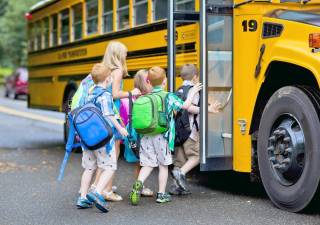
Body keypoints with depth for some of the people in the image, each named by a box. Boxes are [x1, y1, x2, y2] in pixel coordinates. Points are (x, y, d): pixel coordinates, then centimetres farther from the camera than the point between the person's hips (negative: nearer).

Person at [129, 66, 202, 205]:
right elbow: (185, 106, -3)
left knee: (148, 164, 7)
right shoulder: (169, 97, -6)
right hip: (162, 136, -3)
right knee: (163, 165, 10)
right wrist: (192, 93, 11)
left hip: (146, 136, 3)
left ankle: (139, 183, -20)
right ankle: (161, 194, 15)